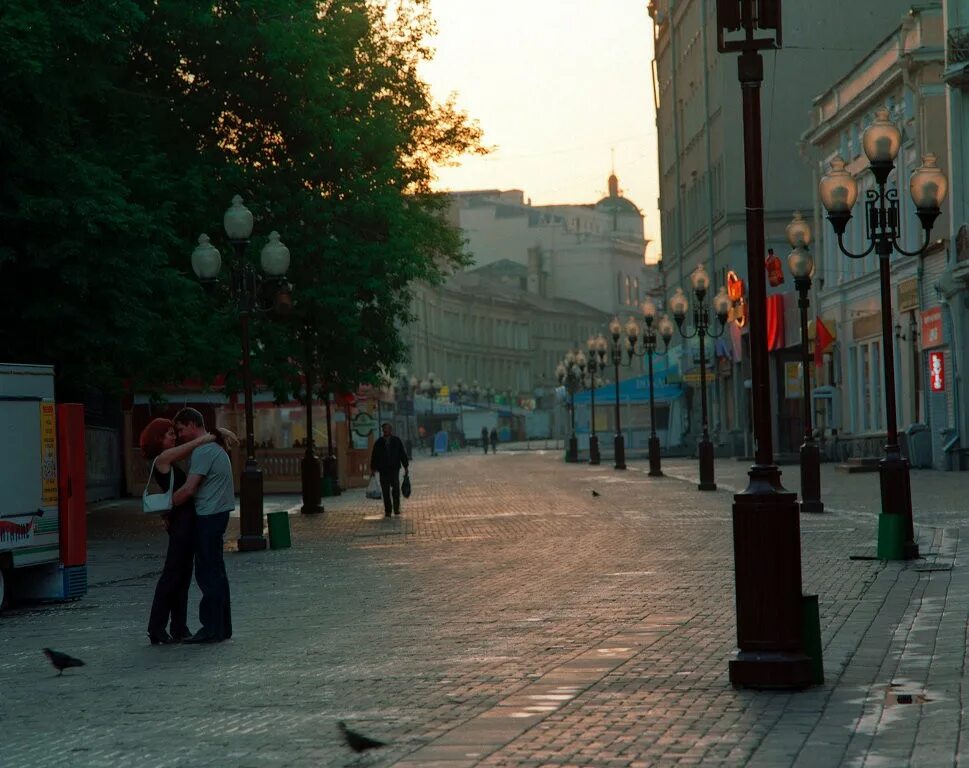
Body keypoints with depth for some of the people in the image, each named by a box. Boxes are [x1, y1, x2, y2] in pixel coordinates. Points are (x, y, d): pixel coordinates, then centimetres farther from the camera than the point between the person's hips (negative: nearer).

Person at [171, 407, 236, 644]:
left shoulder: (203, 451, -14)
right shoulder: (215, 447, 19)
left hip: (208, 516, -10)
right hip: (218, 513, 10)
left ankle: (211, 628, -7)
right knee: (216, 572, 13)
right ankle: (222, 626, 17)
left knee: (208, 573, -7)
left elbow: (189, 489, -18)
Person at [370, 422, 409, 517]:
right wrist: (373, 467, 5)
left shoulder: (396, 440, 6)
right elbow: (374, 455, 10)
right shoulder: (379, 442, 7)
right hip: (383, 470, 1)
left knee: (396, 489, -7)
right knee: (385, 492, 1)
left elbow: (402, 454, 9)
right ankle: (387, 511, 5)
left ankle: (396, 509, 4)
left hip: (394, 469, -1)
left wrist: (405, 467, 6)